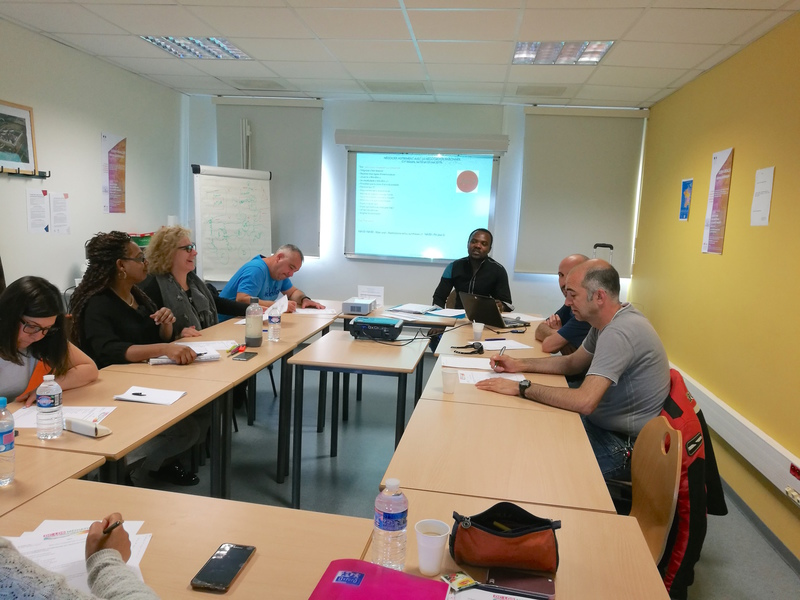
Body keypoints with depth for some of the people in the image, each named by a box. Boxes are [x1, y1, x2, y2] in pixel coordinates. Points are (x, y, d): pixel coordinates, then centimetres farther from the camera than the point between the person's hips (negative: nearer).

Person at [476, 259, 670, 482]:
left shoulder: (619, 332, -28)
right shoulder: (611, 321, 3)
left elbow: (584, 401, -35)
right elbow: (572, 363, 15)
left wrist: (521, 388, -27)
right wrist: (520, 364, 4)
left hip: (624, 445, -9)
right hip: (603, 423, 9)